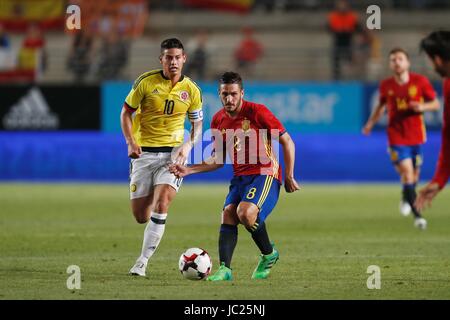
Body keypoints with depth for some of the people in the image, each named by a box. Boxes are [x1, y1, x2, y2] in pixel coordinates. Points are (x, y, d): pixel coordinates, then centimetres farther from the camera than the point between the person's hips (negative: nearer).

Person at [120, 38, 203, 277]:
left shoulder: (191, 90, 1)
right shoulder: (146, 82, -4)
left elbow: (197, 123, 12)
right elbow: (126, 112, 4)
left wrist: (188, 145, -7)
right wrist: (130, 142, -10)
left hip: (173, 152, 0)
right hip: (144, 152, 0)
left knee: (161, 204, -22)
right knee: (141, 217, -2)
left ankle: (142, 262, -14)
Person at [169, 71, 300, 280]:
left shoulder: (257, 112, -11)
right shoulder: (218, 120, 8)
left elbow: (287, 142, -6)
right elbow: (217, 160, 18)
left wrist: (289, 177, -7)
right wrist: (189, 170, 6)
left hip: (265, 174, -6)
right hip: (240, 177, 6)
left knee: (245, 213, -27)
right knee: (228, 215, -14)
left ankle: (269, 255, -2)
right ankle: (224, 269, -20)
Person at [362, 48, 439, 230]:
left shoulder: (420, 81, -4)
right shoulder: (386, 85, 0)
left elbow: (435, 104, 3)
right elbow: (381, 105, 18)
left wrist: (422, 107, -16)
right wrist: (370, 123, 14)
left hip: (416, 135, 1)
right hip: (396, 136, -1)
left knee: (414, 174, 10)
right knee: (406, 171, -15)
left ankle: (407, 198, 45)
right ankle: (417, 215, -14)